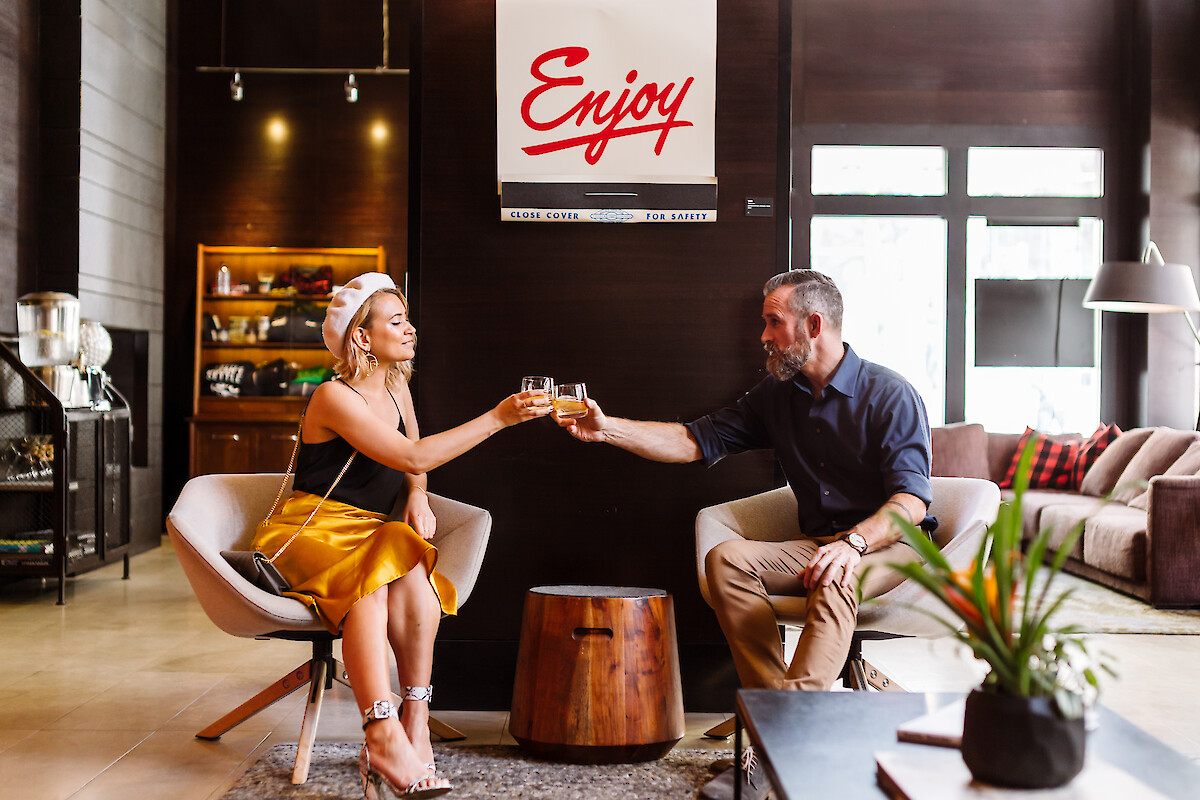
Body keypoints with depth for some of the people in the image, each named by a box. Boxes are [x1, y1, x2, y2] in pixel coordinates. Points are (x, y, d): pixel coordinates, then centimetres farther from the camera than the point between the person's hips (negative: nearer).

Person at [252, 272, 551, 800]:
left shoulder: (396, 388, 11)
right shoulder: (334, 397, -14)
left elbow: (411, 465, 26)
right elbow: (413, 457, -24)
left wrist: (418, 497, 2)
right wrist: (498, 418, -26)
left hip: (369, 538, 6)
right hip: (308, 534, -6)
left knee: (411, 571, -28)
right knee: (372, 580, -36)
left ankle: (412, 733, -32)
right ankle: (388, 738, -46)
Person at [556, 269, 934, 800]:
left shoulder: (890, 395, -9)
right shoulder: (776, 395, 10)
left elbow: (911, 499, -18)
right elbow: (697, 441, 8)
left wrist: (855, 543, -36)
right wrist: (607, 429, -2)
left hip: (892, 546, -6)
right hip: (818, 546, 6)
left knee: (835, 577, -39)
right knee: (726, 559, -21)